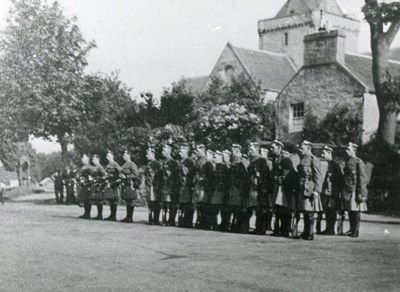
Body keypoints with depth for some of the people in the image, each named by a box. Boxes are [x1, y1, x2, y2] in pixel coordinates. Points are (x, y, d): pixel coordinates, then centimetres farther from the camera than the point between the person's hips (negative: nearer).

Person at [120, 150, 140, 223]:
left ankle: (130, 218, -2)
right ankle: (128, 217, 15)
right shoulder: (124, 165, 17)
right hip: (125, 185, 9)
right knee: (127, 201, 10)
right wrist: (121, 176, 11)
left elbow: (136, 174, -17)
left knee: (131, 202, -5)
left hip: (130, 185, -9)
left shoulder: (132, 164, -11)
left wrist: (126, 177, -17)